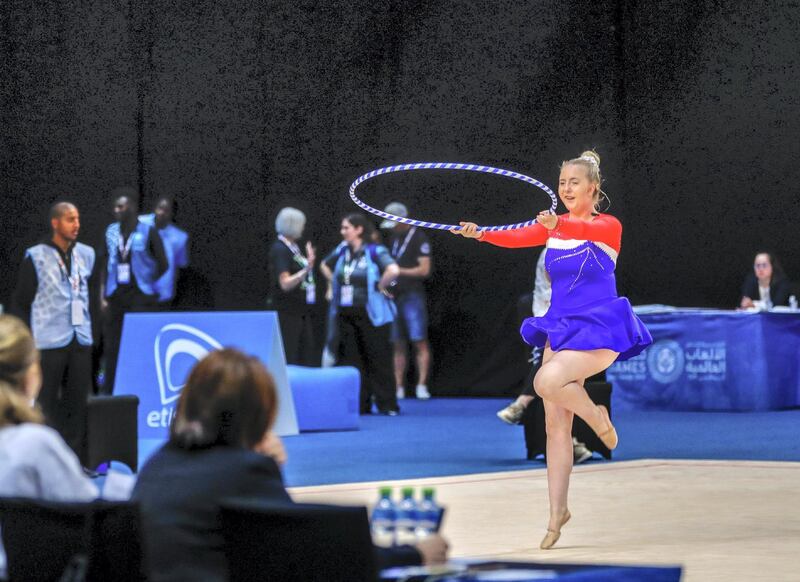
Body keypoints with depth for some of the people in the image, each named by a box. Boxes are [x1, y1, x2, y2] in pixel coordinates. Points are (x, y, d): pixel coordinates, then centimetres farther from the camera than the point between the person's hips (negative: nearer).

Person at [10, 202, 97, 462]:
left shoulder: (86, 254, 9)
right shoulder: (36, 257, -4)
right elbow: (20, 301, -2)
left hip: (81, 341, 4)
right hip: (50, 342, -4)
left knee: (78, 402, 7)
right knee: (48, 404, 2)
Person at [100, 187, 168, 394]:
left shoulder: (148, 232, -3)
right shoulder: (111, 232, 9)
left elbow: (163, 265, 1)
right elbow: (106, 266, 12)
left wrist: (147, 283, 4)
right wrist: (103, 296, 6)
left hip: (140, 296, -4)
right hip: (116, 296, 4)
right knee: (112, 346, 4)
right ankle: (108, 391, 10)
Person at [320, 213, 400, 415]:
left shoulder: (375, 251, -12)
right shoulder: (342, 251, 8)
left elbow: (393, 270, -29)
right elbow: (325, 266, 27)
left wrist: (380, 287, -17)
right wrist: (334, 284, 15)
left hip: (369, 314, -7)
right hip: (346, 314, 7)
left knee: (377, 360, -2)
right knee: (351, 360, 8)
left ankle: (387, 404, 5)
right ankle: (359, 404, 15)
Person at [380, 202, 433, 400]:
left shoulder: (418, 237, -5)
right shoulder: (392, 237, 16)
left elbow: (424, 269, -11)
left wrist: (399, 271, -12)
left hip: (413, 296, -7)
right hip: (394, 296, 7)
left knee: (419, 342, -9)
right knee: (398, 345, 6)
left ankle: (422, 385, -10)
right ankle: (398, 388, 8)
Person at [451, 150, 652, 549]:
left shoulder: (608, 226, -6)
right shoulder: (552, 226, 8)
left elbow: (587, 230, -29)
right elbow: (517, 238, -10)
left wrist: (558, 225, -51)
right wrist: (480, 234, -29)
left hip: (599, 327, -6)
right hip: (561, 327, 6)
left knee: (547, 382, -30)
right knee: (555, 425, 3)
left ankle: (597, 417, 0)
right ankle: (557, 513, 11)